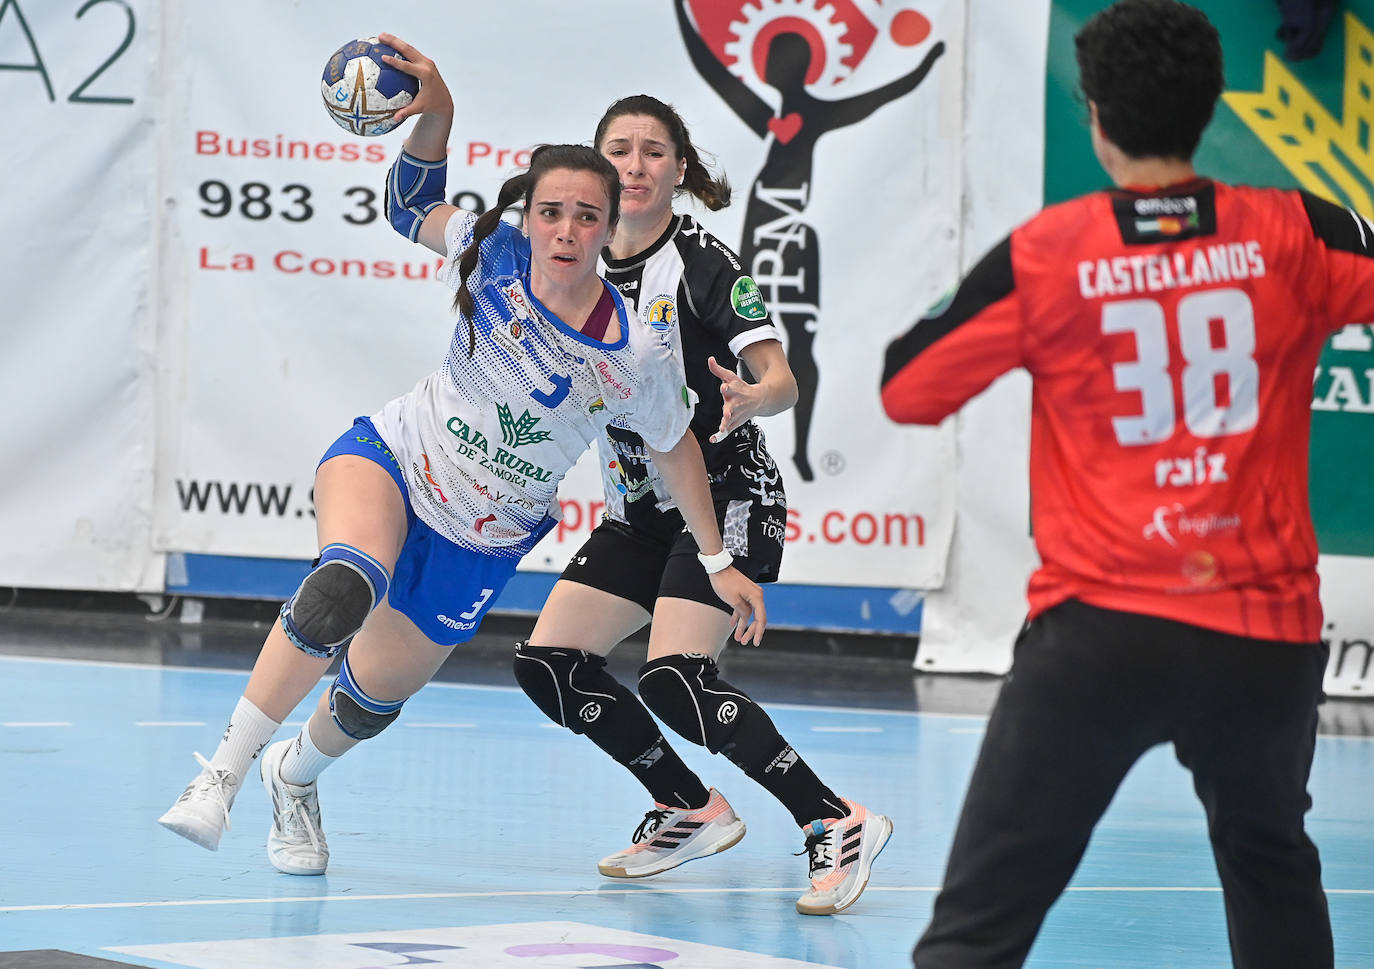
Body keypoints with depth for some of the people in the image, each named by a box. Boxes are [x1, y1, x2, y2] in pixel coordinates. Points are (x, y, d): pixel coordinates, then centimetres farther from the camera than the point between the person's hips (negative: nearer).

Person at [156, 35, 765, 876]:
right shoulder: (493, 257, -17)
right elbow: (414, 206, 0)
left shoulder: (637, 354, -17)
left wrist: (720, 563, 6)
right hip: (390, 460, -2)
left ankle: (296, 776, 49)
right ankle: (224, 772, -30)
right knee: (345, 589, -35)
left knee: (373, 697, 12)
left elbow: (676, 448, 0)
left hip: (481, 543, 2)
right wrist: (435, 114, -19)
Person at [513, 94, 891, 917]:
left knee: (673, 680, -24)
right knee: (548, 663, 1)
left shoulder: (702, 262, -14)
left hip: (727, 495, -8)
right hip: (640, 510, 8)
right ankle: (692, 811, 16)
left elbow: (783, 379, -24)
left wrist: (752, 399, -44)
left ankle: (837, 825, -19)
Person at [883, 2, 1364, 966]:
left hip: (1099, 632, -2)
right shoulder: (1291, 235, 0)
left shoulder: (1040, 255, -3)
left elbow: (905, 390, 6)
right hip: (1266, 633, 3)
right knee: (1271, 861, 30)